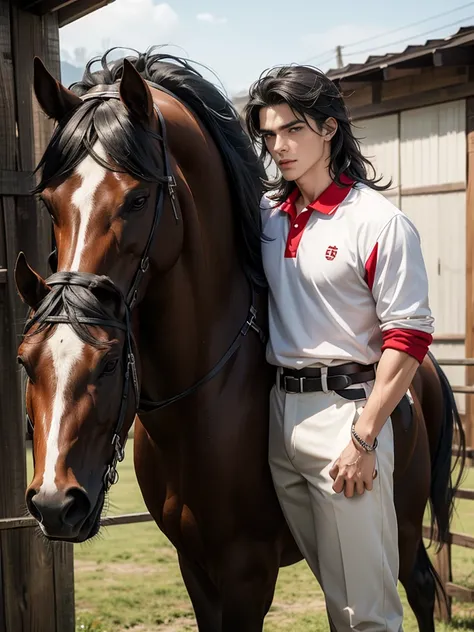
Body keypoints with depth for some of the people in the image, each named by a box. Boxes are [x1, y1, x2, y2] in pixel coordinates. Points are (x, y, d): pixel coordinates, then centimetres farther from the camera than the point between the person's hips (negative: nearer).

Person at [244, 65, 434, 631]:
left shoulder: (378, 223, -10)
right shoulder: (266, 215, 7)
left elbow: (407, 339, -13)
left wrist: (363, 439, -17)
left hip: (342, 407, -6)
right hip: (279, 408, 6)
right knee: (333, 585, 19)